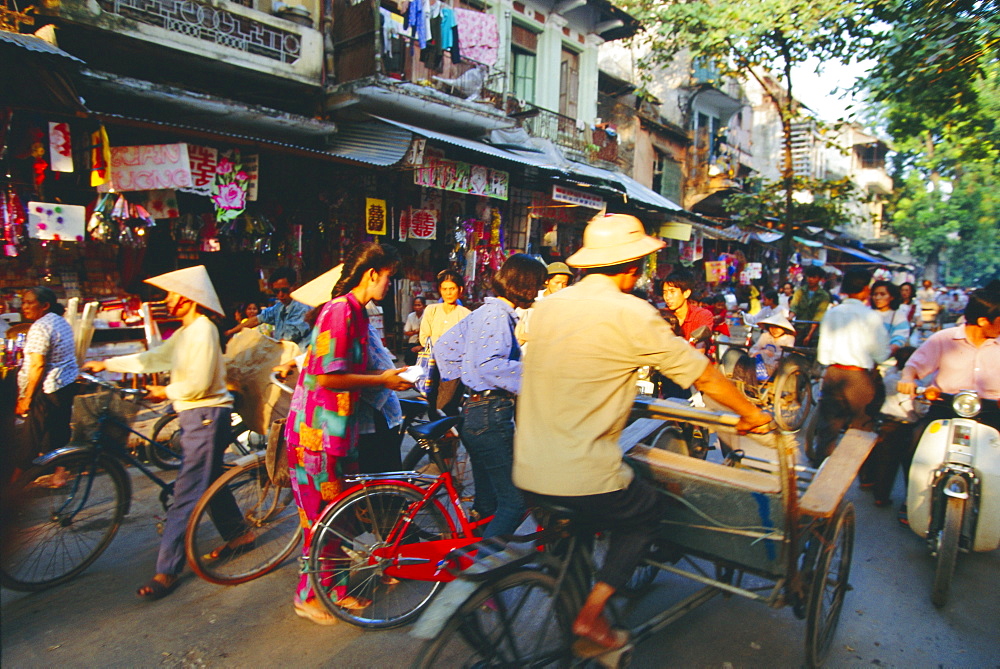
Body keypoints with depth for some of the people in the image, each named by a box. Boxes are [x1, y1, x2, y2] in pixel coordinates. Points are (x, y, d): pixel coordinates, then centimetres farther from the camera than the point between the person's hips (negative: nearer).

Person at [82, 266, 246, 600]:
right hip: (195, 414, 10)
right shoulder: (186, 331, 14)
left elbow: (197, 384, -23)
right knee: (209, 481, 19)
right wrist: (107, 364, 21)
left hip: (205, 414, -10)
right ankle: (237, 532, 33)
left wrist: (166, 392, -6)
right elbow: (155, 357, 20)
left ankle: (167, 570, -2)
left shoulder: (202, 330, -18)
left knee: (187, 493, -7)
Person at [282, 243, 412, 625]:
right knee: (323, 516, 3)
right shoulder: (340, 310, -19)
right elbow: (328, 377, -24)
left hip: (338, 426, 10)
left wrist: (386, 376, 9)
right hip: (317, 429, -10)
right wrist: (382, 380, -15)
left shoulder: (356, 312, 13)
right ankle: (307, 597, 22)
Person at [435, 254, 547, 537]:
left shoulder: (482, 312, 15)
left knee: (487, 503, 18)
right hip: (491, 416, -10)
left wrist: (462, 379, 21)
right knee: (514, 502, -6)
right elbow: (489, 365, -27)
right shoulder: (499, 315, -14)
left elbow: (443, 346, 19)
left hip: (472, 413, 10)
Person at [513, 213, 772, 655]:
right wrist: (751, 413, 15)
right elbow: (703, 376, -3)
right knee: (648, 510, 22)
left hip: (526, 473, 7)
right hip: (583, 478, -6)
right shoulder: (632, 314, -11)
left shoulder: (546, 306, 7)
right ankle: (591, 616, 16)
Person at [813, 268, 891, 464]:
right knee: (862, 429, 9)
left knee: (828, 426, 13)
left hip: (833, 374, 4)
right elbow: (881, 354, -6)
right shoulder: (871, 316, -11)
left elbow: (823, 351, 6)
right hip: (860, 377, -4)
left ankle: (820, 467, 21)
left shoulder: (831, 313, 1)